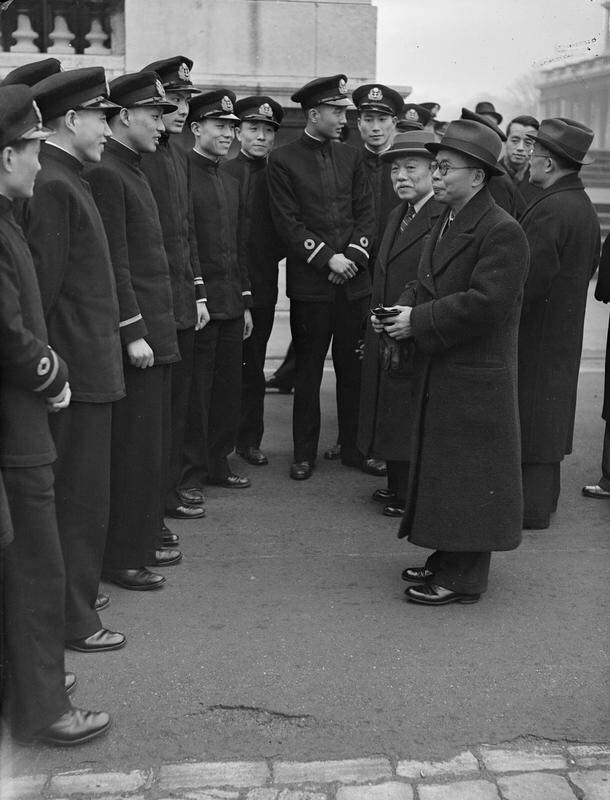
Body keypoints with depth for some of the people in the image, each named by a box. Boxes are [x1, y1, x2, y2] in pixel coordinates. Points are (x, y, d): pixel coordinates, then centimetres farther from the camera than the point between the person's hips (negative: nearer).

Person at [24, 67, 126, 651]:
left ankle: (75, 594, 32)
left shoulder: (67, 180, 13)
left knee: (77, 492, 19)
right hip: (78, 368, -10)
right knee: (80, 497, 0)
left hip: (86, 363, 10)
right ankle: (71, 619, 12)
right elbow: (43, 287, -20)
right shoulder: (53, 186, -17)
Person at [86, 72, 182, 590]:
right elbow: (114, 264, -18)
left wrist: (159, 326, 18)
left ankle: (143, 542, 28)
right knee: (135, 448, -2)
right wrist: (134, 333, -19)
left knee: (153, 445, 16)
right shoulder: (105, 174, -14)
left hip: (157, 330, 10)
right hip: (136, 335, -10)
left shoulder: (134, 171, 16)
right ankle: (122, 559, 9)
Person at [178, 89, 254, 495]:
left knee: (229, 389, 12)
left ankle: (218, 462, 24)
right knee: (195, 392, -1)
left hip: (231, 303, 8)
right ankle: (190, 476, 9)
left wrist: (246, 301, 16)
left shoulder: (232, 183, 18)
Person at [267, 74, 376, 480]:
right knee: (308, 370, 3)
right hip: (309, 283, -3)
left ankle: (354, 447, 18)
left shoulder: (352, 157, 12)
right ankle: (305, 453, 12)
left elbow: (367, 213, 9)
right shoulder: (283, 160, -1)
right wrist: (328, 259, -12)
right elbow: (289, 222, -6)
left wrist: (353, 256, -7)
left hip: (354, 279, 4)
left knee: (353, 367, 7)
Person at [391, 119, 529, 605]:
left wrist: (419, 320, -19)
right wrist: (409, 319, -1)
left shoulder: (502, 232, -16)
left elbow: (486, 304, -24)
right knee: (439, 468, 16)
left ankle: (464, 580, 10)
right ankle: (449, 558, 30)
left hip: (475, 378, -9)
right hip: (439, 372, 9)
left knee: (467, 473, -1)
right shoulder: (446, 224, 13)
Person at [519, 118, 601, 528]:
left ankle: (531, 506, 7)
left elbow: (527, 281, -24)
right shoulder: (584, 207, 8)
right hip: (565, 332, 9)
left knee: (529, 415, 0)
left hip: (535, 333, -9)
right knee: (549, 416, 18)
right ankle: (544, 495, 29)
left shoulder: (550, 210, -22)